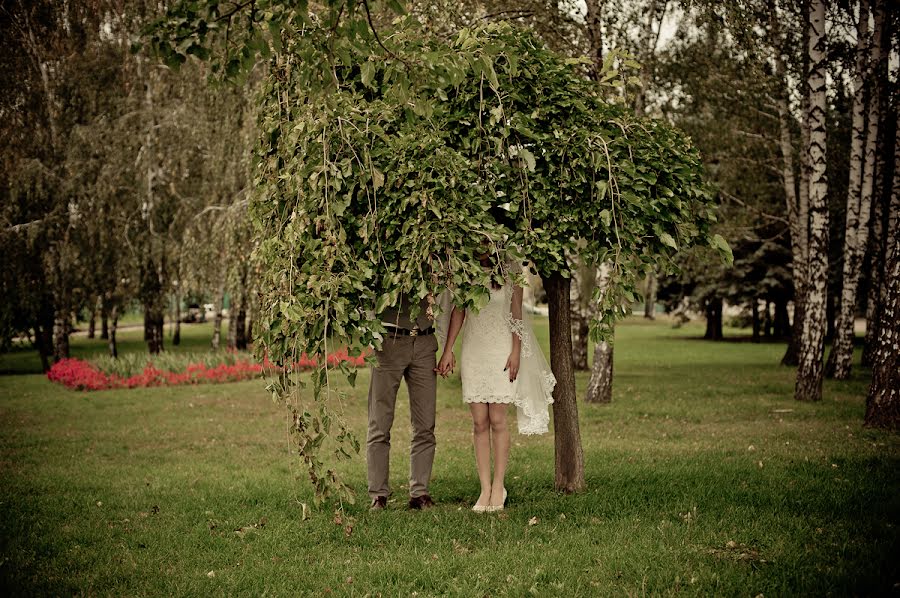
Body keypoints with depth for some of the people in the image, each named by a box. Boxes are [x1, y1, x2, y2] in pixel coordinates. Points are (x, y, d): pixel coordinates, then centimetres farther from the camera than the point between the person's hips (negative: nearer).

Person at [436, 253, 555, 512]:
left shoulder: (509, 271, 2)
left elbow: (516, 313, 3)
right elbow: (458, 311, 9)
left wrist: (516, 352, -5)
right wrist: (447, 350, 4)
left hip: (501, 351, -2)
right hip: (473, 352, 2)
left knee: (497, 420, -4)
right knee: (479, 423, 0)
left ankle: (498, 486, 6)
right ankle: (485, 489, 3)